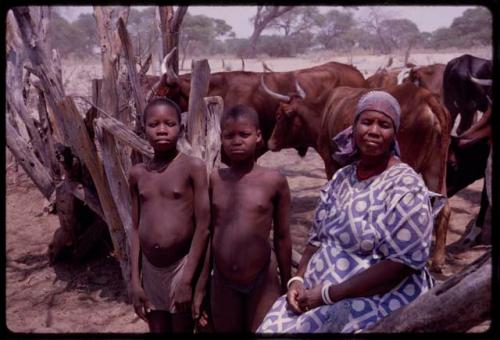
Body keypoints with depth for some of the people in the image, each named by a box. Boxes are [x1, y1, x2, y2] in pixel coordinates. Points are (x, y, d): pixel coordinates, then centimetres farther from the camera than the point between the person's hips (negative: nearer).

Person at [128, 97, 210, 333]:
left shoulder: (193, 167, -10)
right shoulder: (137, 173, 5)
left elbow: (203, 226, -12)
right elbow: (136, 228, 8)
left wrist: (187, 279, -14)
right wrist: (134, 280, 5)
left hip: (182, 266, -4)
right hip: (150, 268, 4)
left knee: (183, 329, 8)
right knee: (158, 330, 15)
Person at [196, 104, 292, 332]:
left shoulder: (274, 181, -10)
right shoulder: (214, 180, -2)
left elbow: (282, 237, -3)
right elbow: (208, 233, 5)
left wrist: (286, 285, 3)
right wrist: (203, 281, 8)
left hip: (262, 280, -3)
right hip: (223, 281, 3)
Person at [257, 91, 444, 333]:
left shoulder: (404, 187, -13)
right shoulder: (341, 178, 8)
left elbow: (401, 264, -19)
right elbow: (318, 238, 14)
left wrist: (329, 294, -19)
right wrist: (297, 280, -4)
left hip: (377, 303, -6)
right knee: (273, 327, -9)